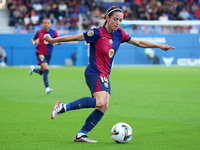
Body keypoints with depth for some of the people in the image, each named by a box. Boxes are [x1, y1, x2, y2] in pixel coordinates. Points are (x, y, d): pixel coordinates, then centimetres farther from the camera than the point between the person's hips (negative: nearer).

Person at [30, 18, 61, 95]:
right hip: (40, 53, -4)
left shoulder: (54, 32, -3)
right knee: (46, 70, -22)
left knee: (41, 72, 18)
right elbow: (33, 39, 13)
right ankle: (47, 88, -21)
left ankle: (33, 69, 52)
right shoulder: (39, 32, -4)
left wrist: (58, 42, -22)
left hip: (48, 54, 4)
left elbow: (59, 41, 1)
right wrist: (34, 42, -10)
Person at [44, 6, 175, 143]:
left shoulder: (119, 34, 7)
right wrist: (53, 40, -4)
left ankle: (81, 134, -2)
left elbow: (139, 43, 16)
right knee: (100, 102, -28)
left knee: (104, 107, -6)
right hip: (94, 73, -8)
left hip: (105, 76, 8)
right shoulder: (98, 33, -13)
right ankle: (64, 107, -21)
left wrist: (159, 46, 15)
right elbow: (75, 37, -7)